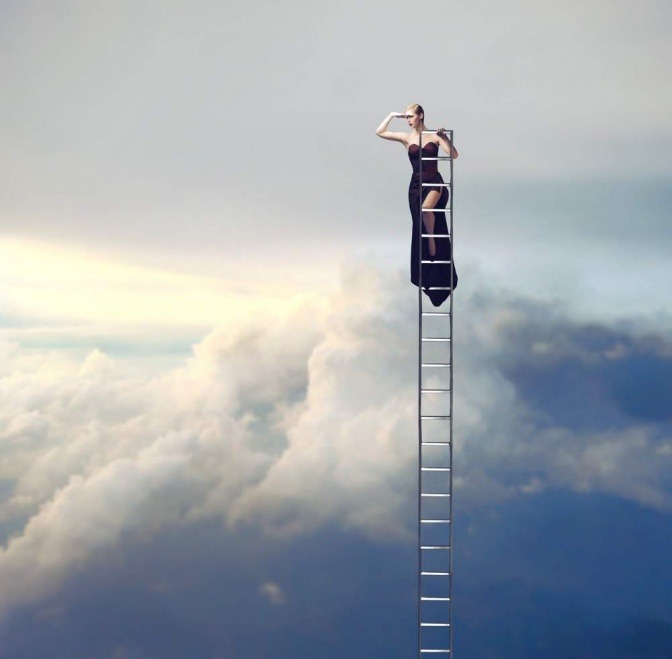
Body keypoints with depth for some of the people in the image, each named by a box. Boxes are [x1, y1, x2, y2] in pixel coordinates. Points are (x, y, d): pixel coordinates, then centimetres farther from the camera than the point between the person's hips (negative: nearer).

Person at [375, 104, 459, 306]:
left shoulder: (434, 136, 1)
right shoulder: (406, 138, 7)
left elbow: (453, 155, -8)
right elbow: (379, 132, 1)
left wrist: (444, 137, -20)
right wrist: (392, 115, 2)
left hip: (435, 183, -3)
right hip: (416, 184, 3)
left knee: (426, 208, -36)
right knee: (419, 228, 5)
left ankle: (432, 239, -8)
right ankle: (426, 276, 13)